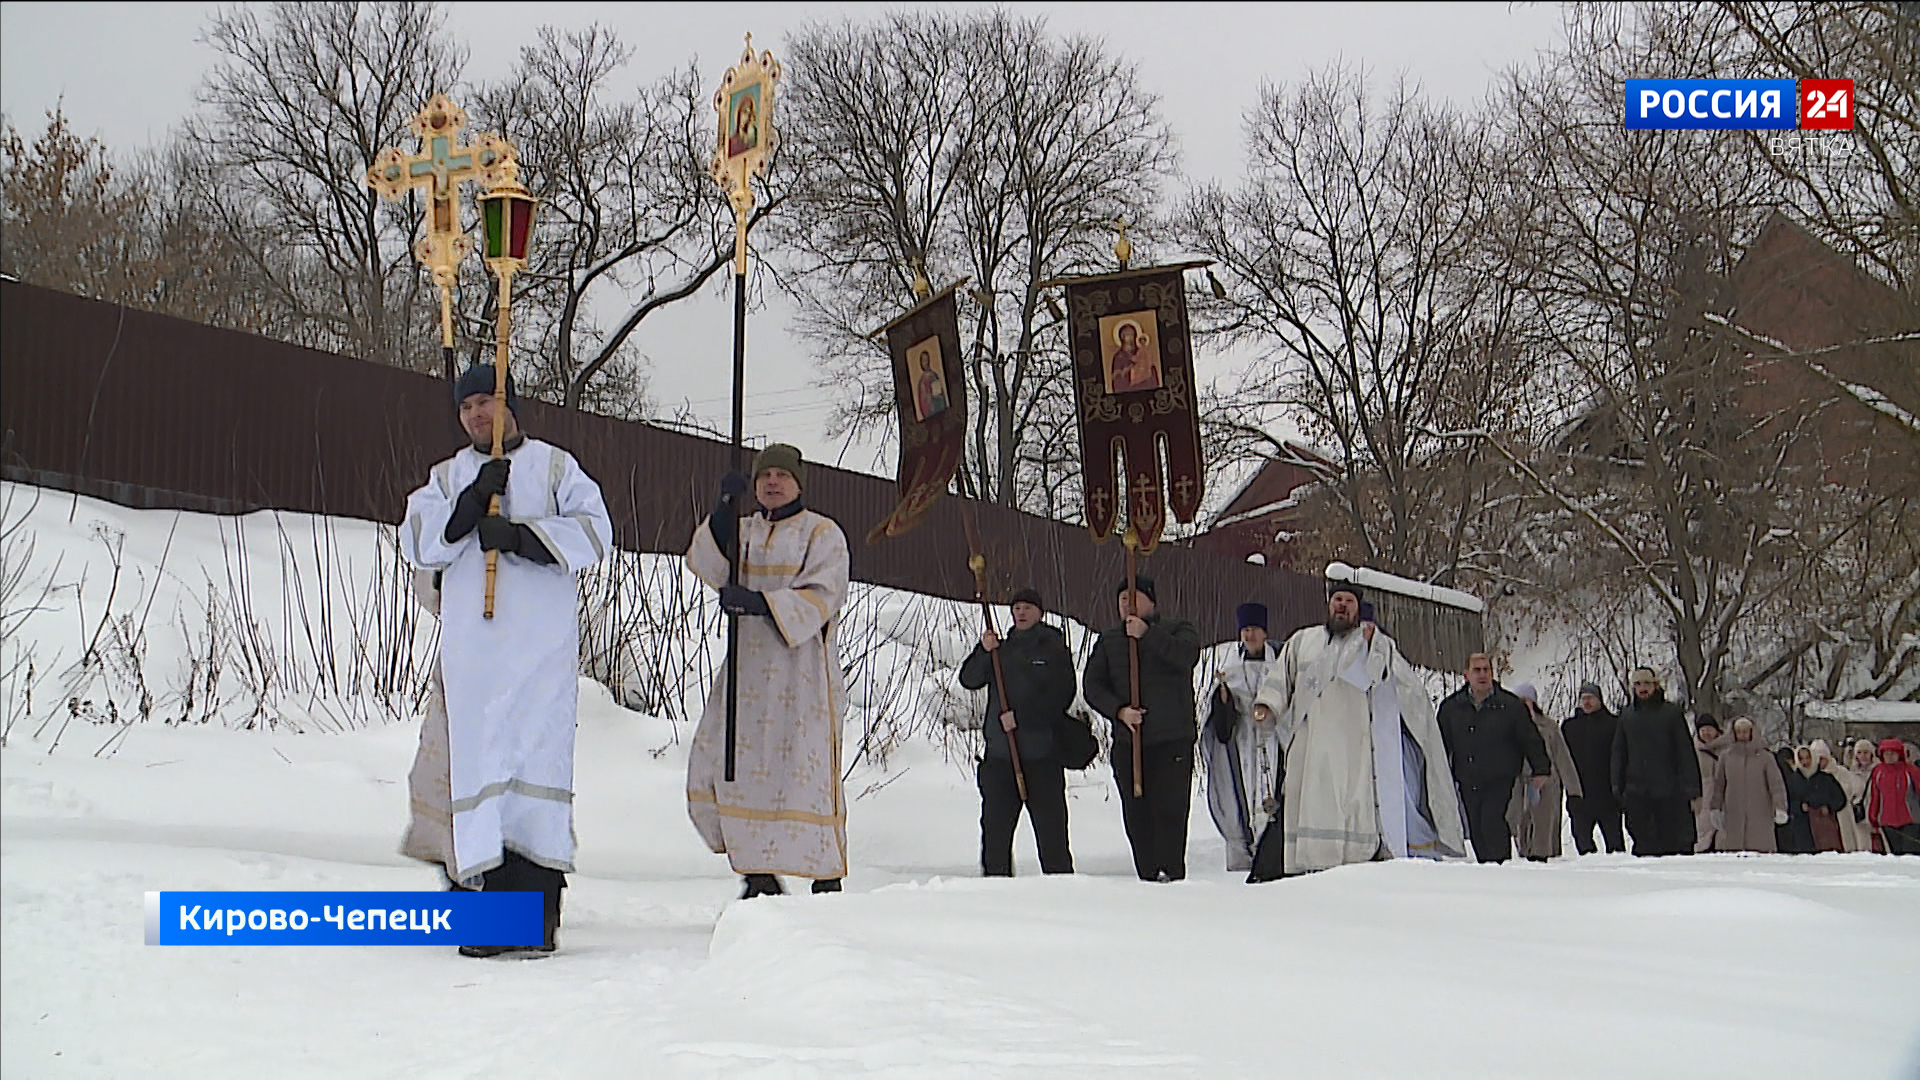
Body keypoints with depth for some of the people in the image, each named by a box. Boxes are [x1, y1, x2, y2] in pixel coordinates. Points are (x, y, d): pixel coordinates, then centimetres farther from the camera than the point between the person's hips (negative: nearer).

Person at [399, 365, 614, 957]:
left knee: (539, 753, -7)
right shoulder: (448, 476, 20)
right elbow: (418, 545, 5)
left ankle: (539, 906, -5)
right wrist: (472, 502, -8)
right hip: (471, 642, 2)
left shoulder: (554, 466, 12)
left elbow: (594, 530, -2)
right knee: (481, 759, -2)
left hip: (544, 642, -2)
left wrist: (521, 536, -13)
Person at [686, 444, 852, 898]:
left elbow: (820, 597, -10)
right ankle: (759, 874, 10)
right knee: (722, 765, 0)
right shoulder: (742, 531, 17)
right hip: (748, 664, 5)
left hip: (803, 669, -5)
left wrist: (760, 603, -23)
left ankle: (827, 877, 0)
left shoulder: (822, 533, 2)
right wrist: (724, 512, -14)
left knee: (806, 771, -9)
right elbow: (706, 566, -1)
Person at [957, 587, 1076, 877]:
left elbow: (1062, 696, -7)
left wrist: (1020, 716, -13)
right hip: (1000, 754, 4)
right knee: (994, 825, 5)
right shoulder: (1001, 649, 17)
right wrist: (984, 652, -10)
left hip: (1042, 755, -4)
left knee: (1050, 825, -4)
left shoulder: (1055, 650, 5)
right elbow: (969, 680, 6)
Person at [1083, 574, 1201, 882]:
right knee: (1135, 814, 3)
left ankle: (1171, 873, -13)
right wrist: (1119, 710, -10)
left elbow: (1186, 655, -15)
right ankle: (1147, 876, 8)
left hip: (1172, 740, -4)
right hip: (1127, 741, 4)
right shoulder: (1108, 641, 17)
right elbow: (1093, 685, 6)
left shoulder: (1178, 630, 8)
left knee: (1169, 808, -12)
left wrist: (1147, 634, -19)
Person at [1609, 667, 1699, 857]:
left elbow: (1685, 751, 0)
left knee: (1673, 838, 0)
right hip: (1636, 791, 3)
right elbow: (1618, 752, 16)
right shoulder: (1627, 714, 11)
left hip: (1668, 790, -3)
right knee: (1642, 839, 2)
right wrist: (1618, 784, 9)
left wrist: (1690, 786, -6)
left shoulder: (1672, 712, 2)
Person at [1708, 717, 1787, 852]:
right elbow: (1717, 783, 12)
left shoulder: (1765, 757, 4)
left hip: (1760, 816, -1)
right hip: (1733, 815, 1)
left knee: (1760, 848, -7)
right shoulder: (1726, 756, 10)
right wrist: (1715, 807, 5)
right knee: (1732, 847, -3)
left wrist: (1780, 808, -15)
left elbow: (1776, 784, -2)